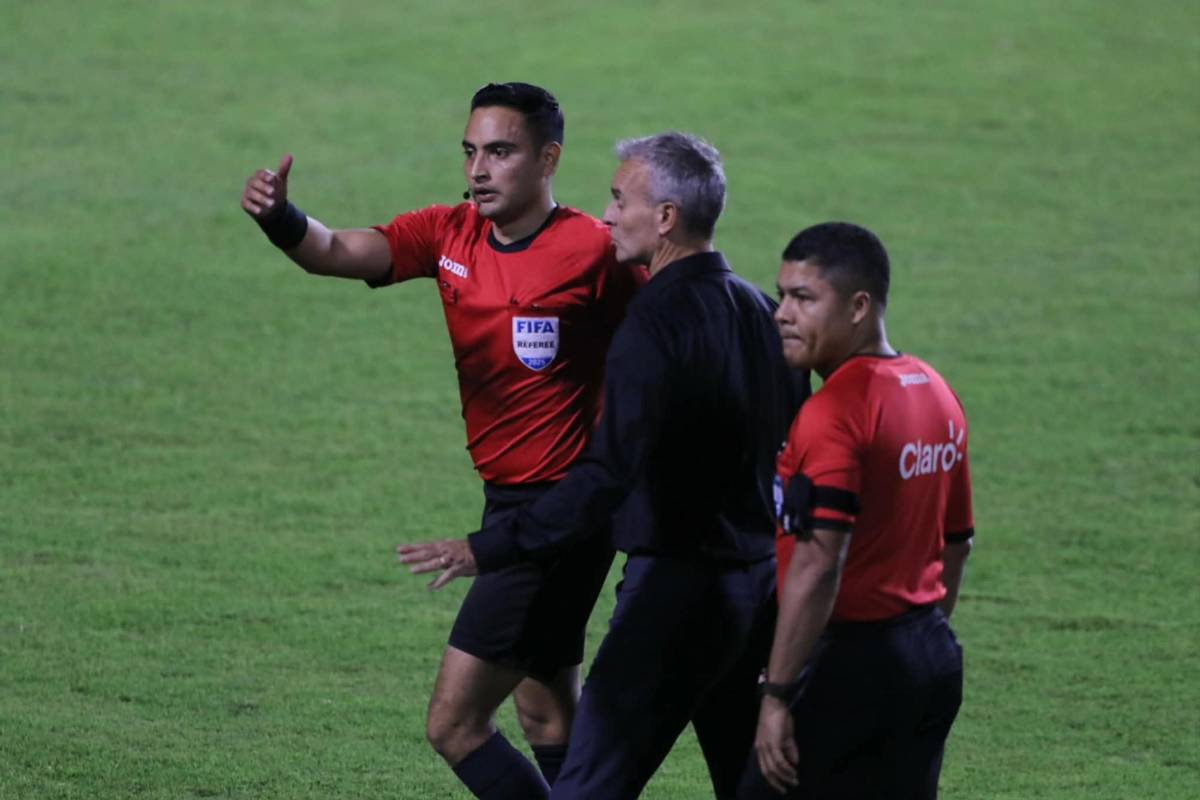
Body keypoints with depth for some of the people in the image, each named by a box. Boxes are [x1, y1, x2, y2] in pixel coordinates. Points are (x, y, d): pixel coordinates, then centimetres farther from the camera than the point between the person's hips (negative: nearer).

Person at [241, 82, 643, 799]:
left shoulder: (593, 250, -16)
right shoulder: (449, 235, 3)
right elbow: (339, 253, -9)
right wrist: (281, 219, -31)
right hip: (508, 500, 8)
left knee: (455, 725, -11)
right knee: (548, 718, 20)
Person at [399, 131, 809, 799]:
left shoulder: (657, 323, -17)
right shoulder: (760, 310, 9)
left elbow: (607, 474, -26)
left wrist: (489, 550, -26)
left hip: (679, 586, -8)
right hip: (762, 581, 8)